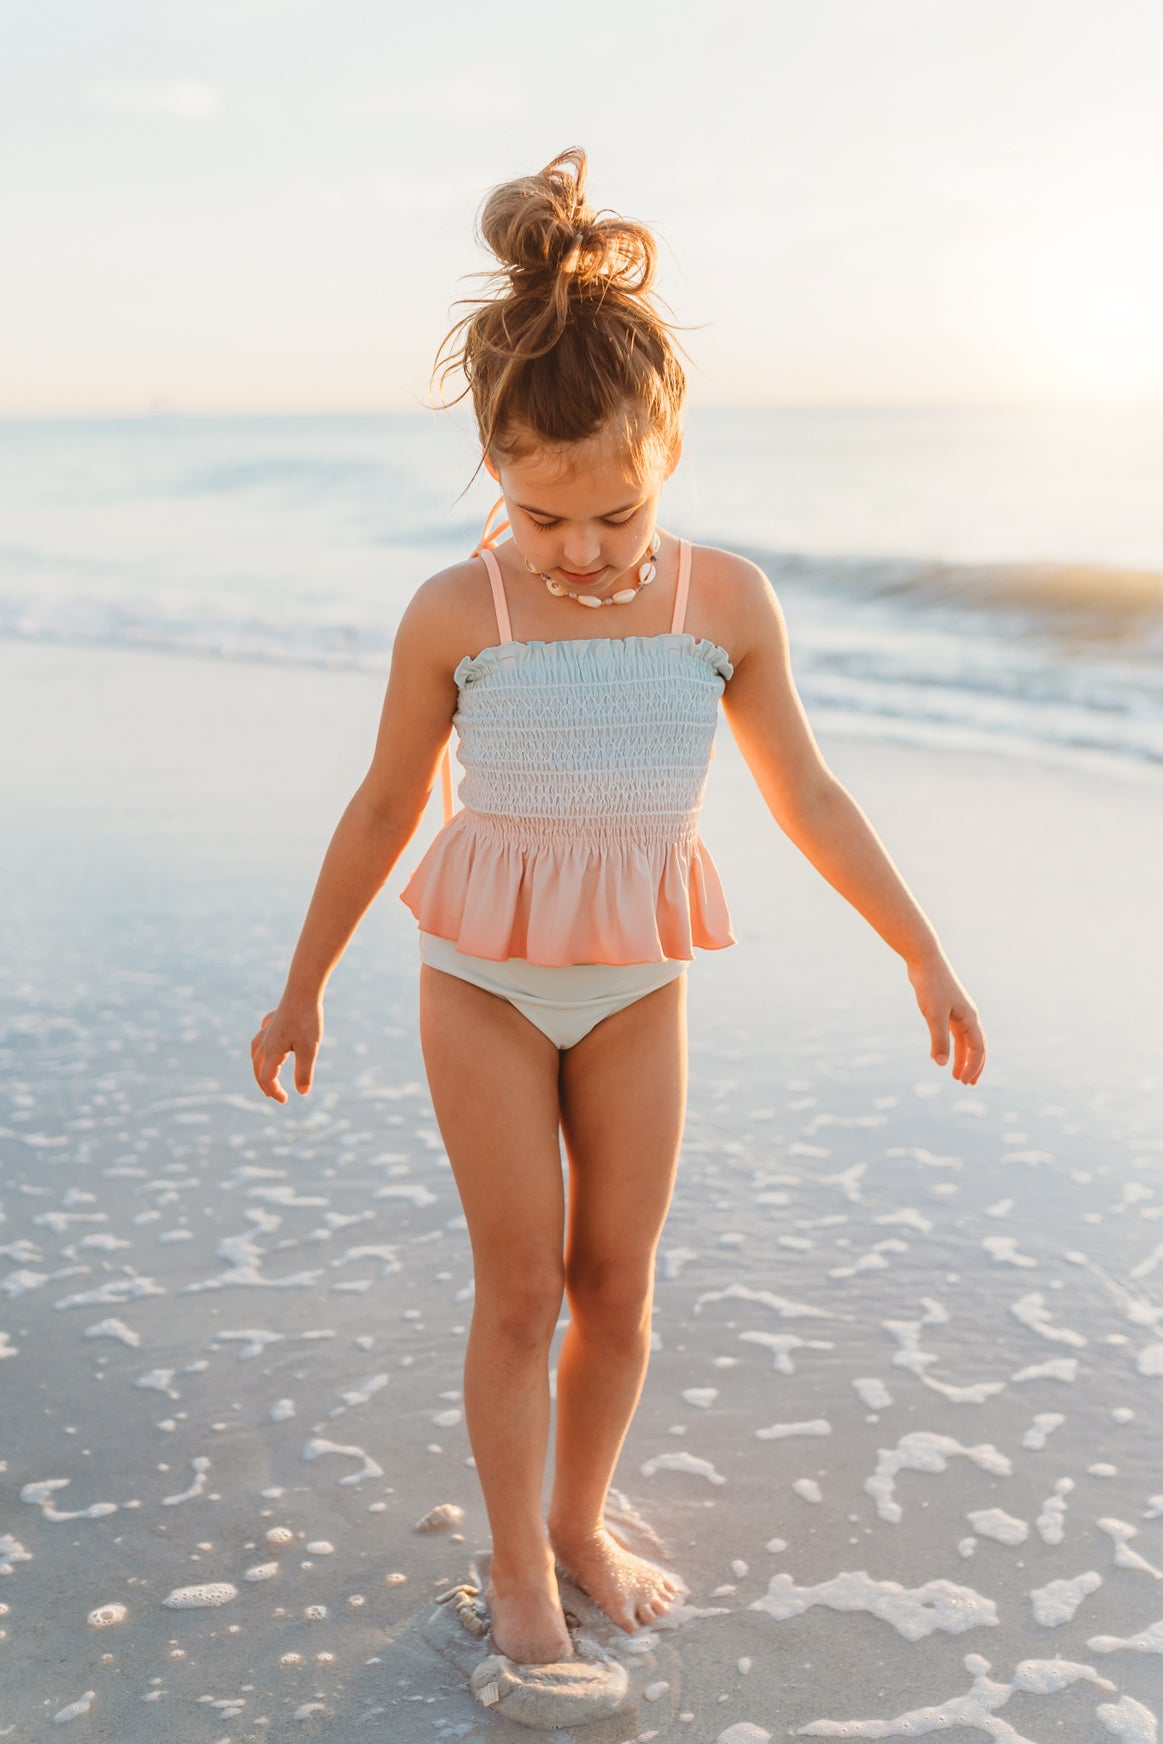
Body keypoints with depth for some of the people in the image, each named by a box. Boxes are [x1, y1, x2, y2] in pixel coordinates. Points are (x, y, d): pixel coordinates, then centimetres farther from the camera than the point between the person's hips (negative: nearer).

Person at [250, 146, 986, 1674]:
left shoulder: (728, 603, -9)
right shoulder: (455, 615, -13)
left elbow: (807, 796, 2)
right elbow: (384, 813, -1)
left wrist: (927, 960, 6)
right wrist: (304, 986, 7)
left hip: (638, 986, 2)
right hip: (485, 980, -2)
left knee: (620, 1287, 10)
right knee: (522, 1289, 4)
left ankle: (584, 1527, 33)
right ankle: (519, 1563, 24)